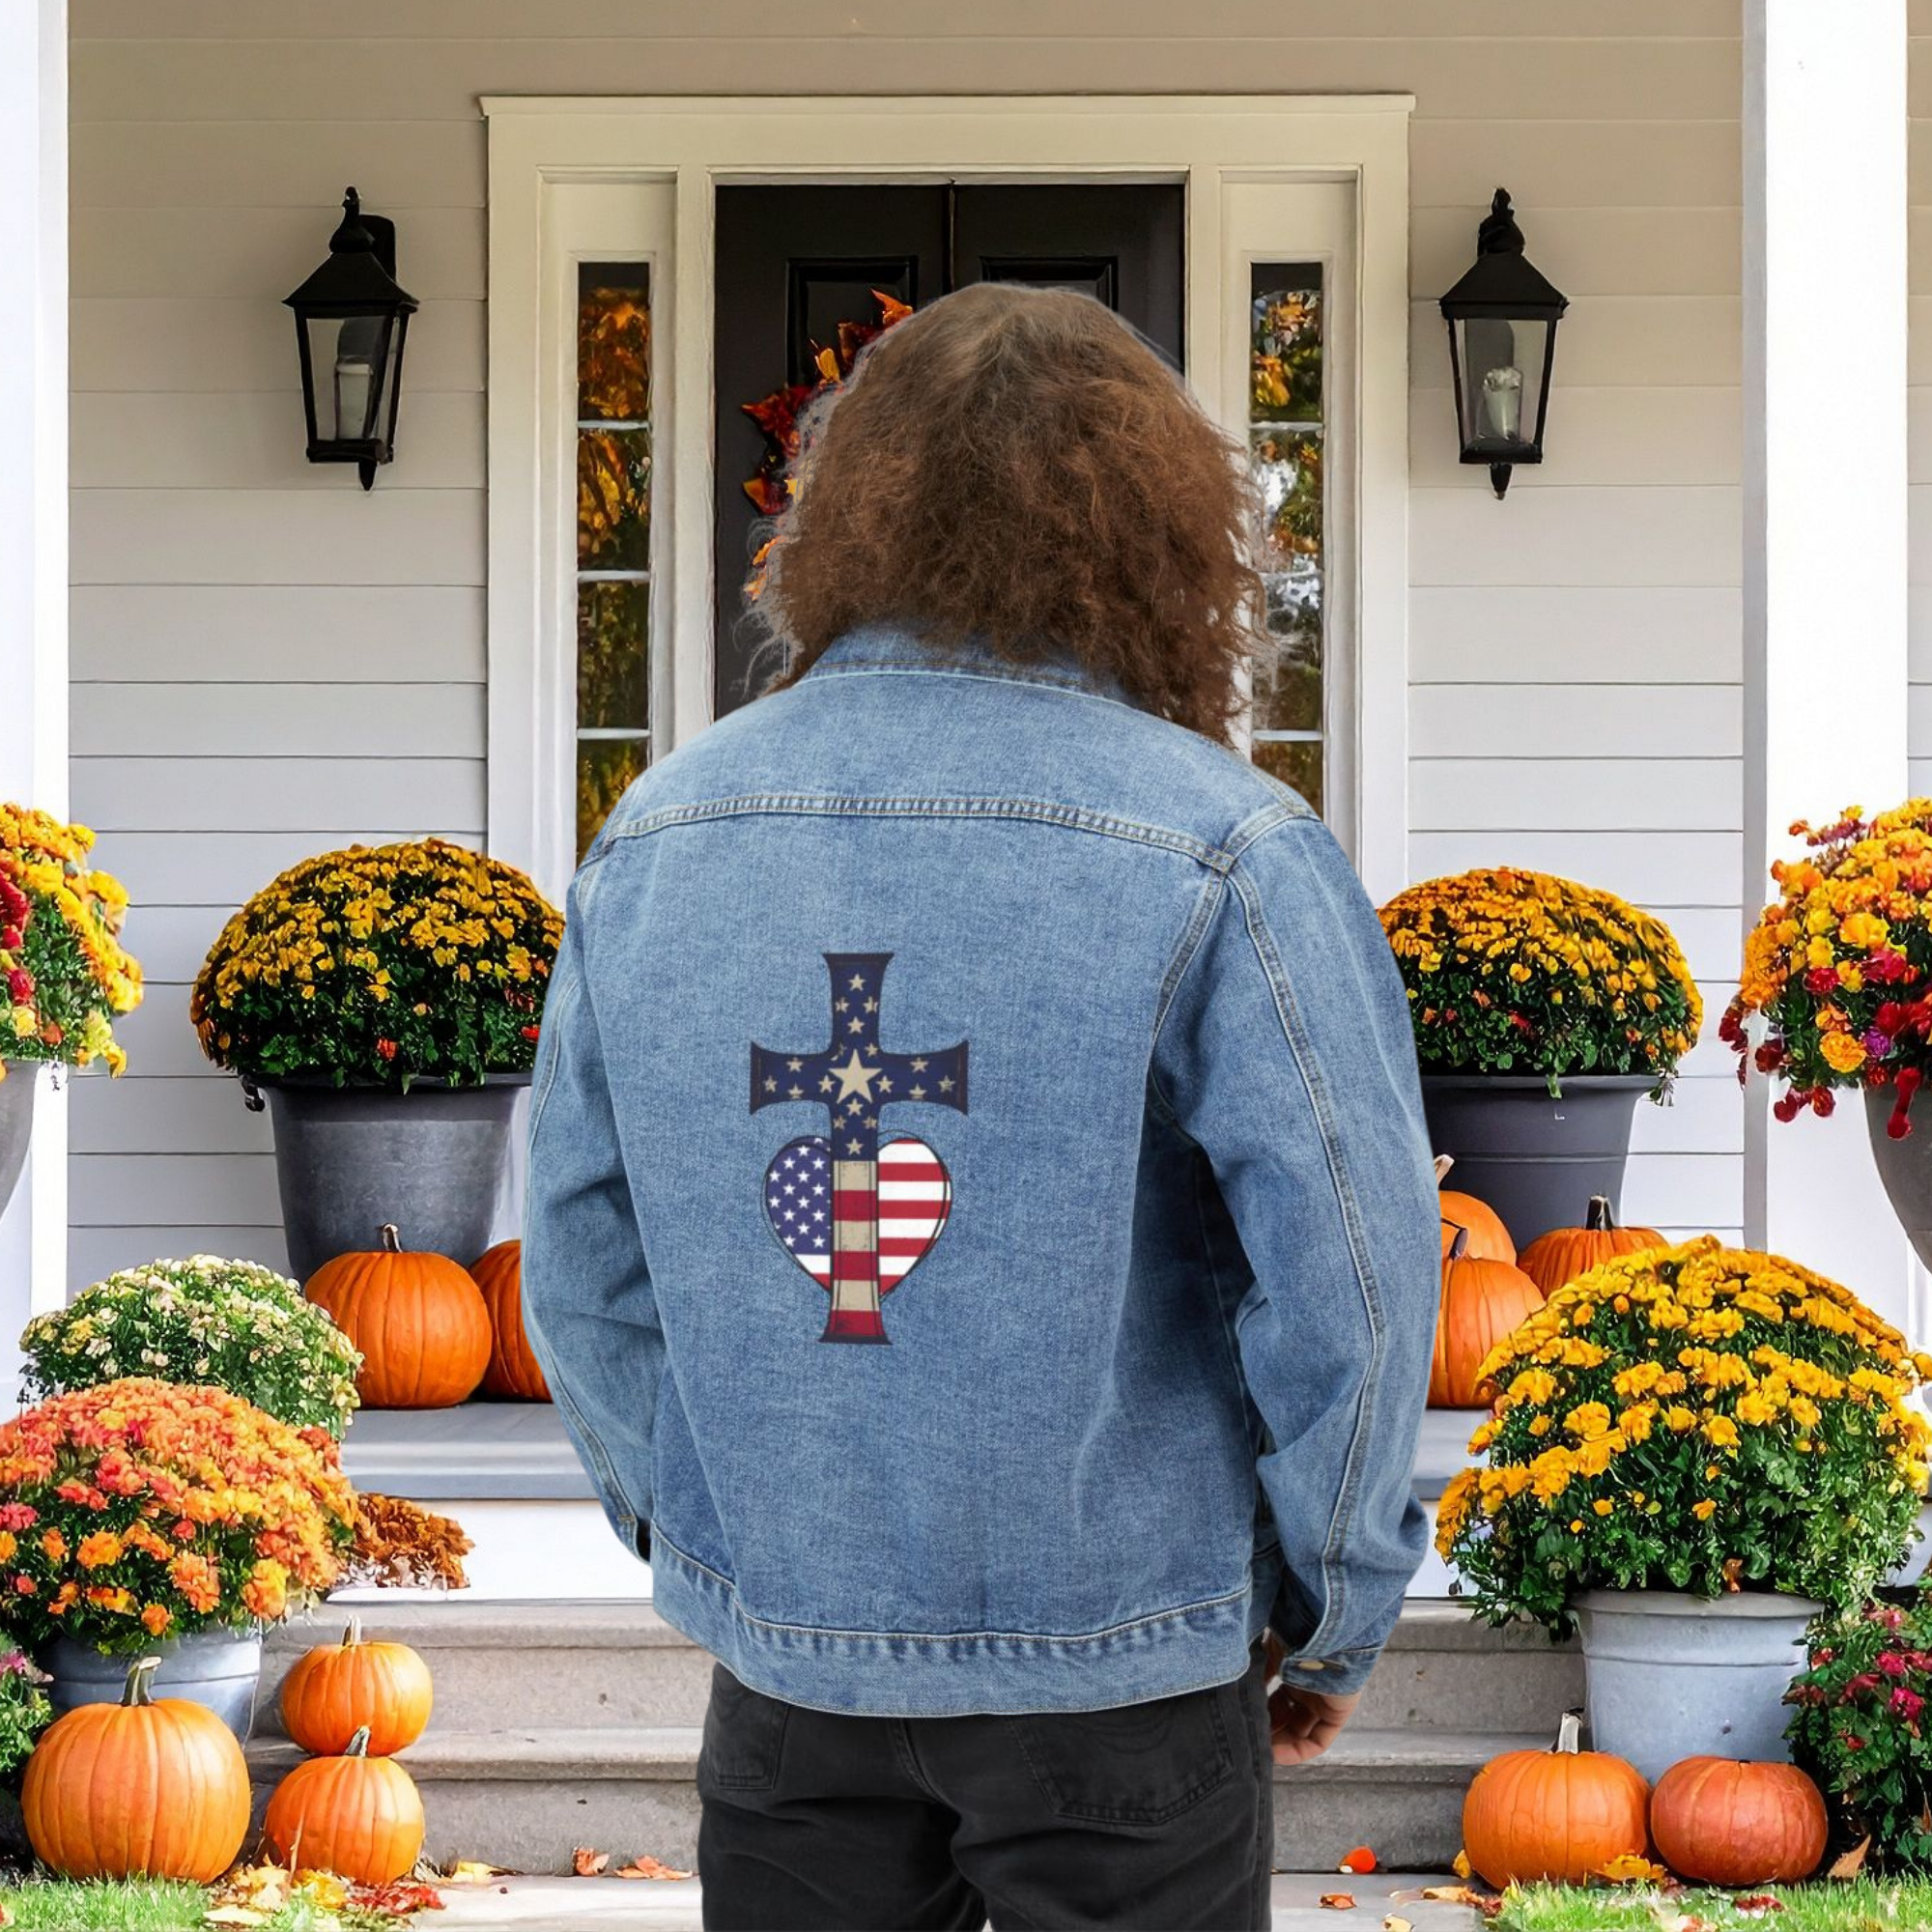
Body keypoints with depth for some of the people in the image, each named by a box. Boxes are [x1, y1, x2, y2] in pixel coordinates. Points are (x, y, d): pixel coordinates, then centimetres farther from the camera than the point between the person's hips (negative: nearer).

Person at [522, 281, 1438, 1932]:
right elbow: (1347, 1283, -15)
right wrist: (1335, 1613, 0)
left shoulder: (659, 840, 0)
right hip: (1121, 1662, -3)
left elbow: (587, 1271, 6)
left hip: (786, 1650, 4)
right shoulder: (1224, 854, -14)